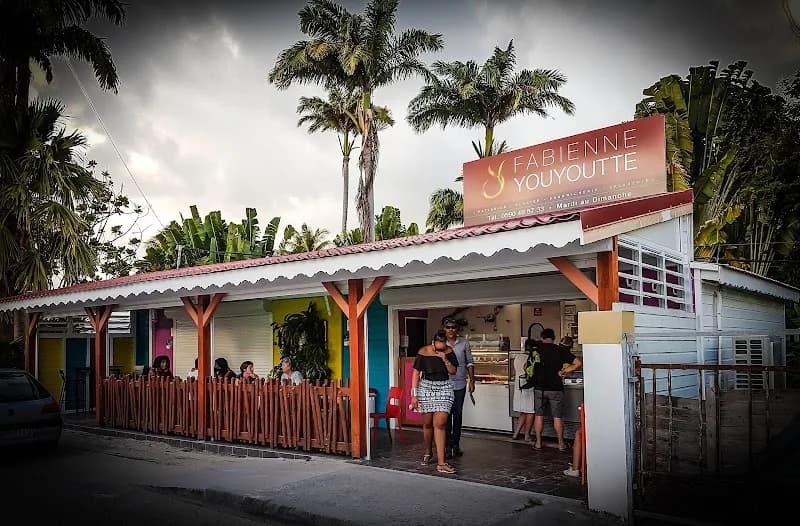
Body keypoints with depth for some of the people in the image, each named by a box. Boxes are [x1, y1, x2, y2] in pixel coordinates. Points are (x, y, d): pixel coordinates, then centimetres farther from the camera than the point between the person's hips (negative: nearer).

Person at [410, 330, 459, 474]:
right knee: (427, 424, 9)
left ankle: (441, 463, -8)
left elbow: (453, 371, 3)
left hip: (444, 389, 0)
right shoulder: (423, 352, -8)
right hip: (426, 388, 0)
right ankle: (428, 452, 35)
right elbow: (416, 373, -4)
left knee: (440, 424, -10)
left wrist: (445, 359, -16)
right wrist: (414, 395, -6)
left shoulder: (449, 352, -2)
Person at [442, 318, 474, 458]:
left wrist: (472, 380, 5)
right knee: (446, 415, -1)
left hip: (460, 384, 2)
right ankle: (448, 446, 6)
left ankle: (456, 444, 20)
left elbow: (469, 363, 10)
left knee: (458, 415, 9)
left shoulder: (464, 344, 4)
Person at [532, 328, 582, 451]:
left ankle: (538, 442, 15)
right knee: (557, 417, 7)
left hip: (539, 388, 1)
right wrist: (563, 371, -1)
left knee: (539, 415, 11)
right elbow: (577, 363, -5)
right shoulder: (561, 350, -3)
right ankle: (561, 443, 13)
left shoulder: (536, 349, -1)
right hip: (556, 388, -1)